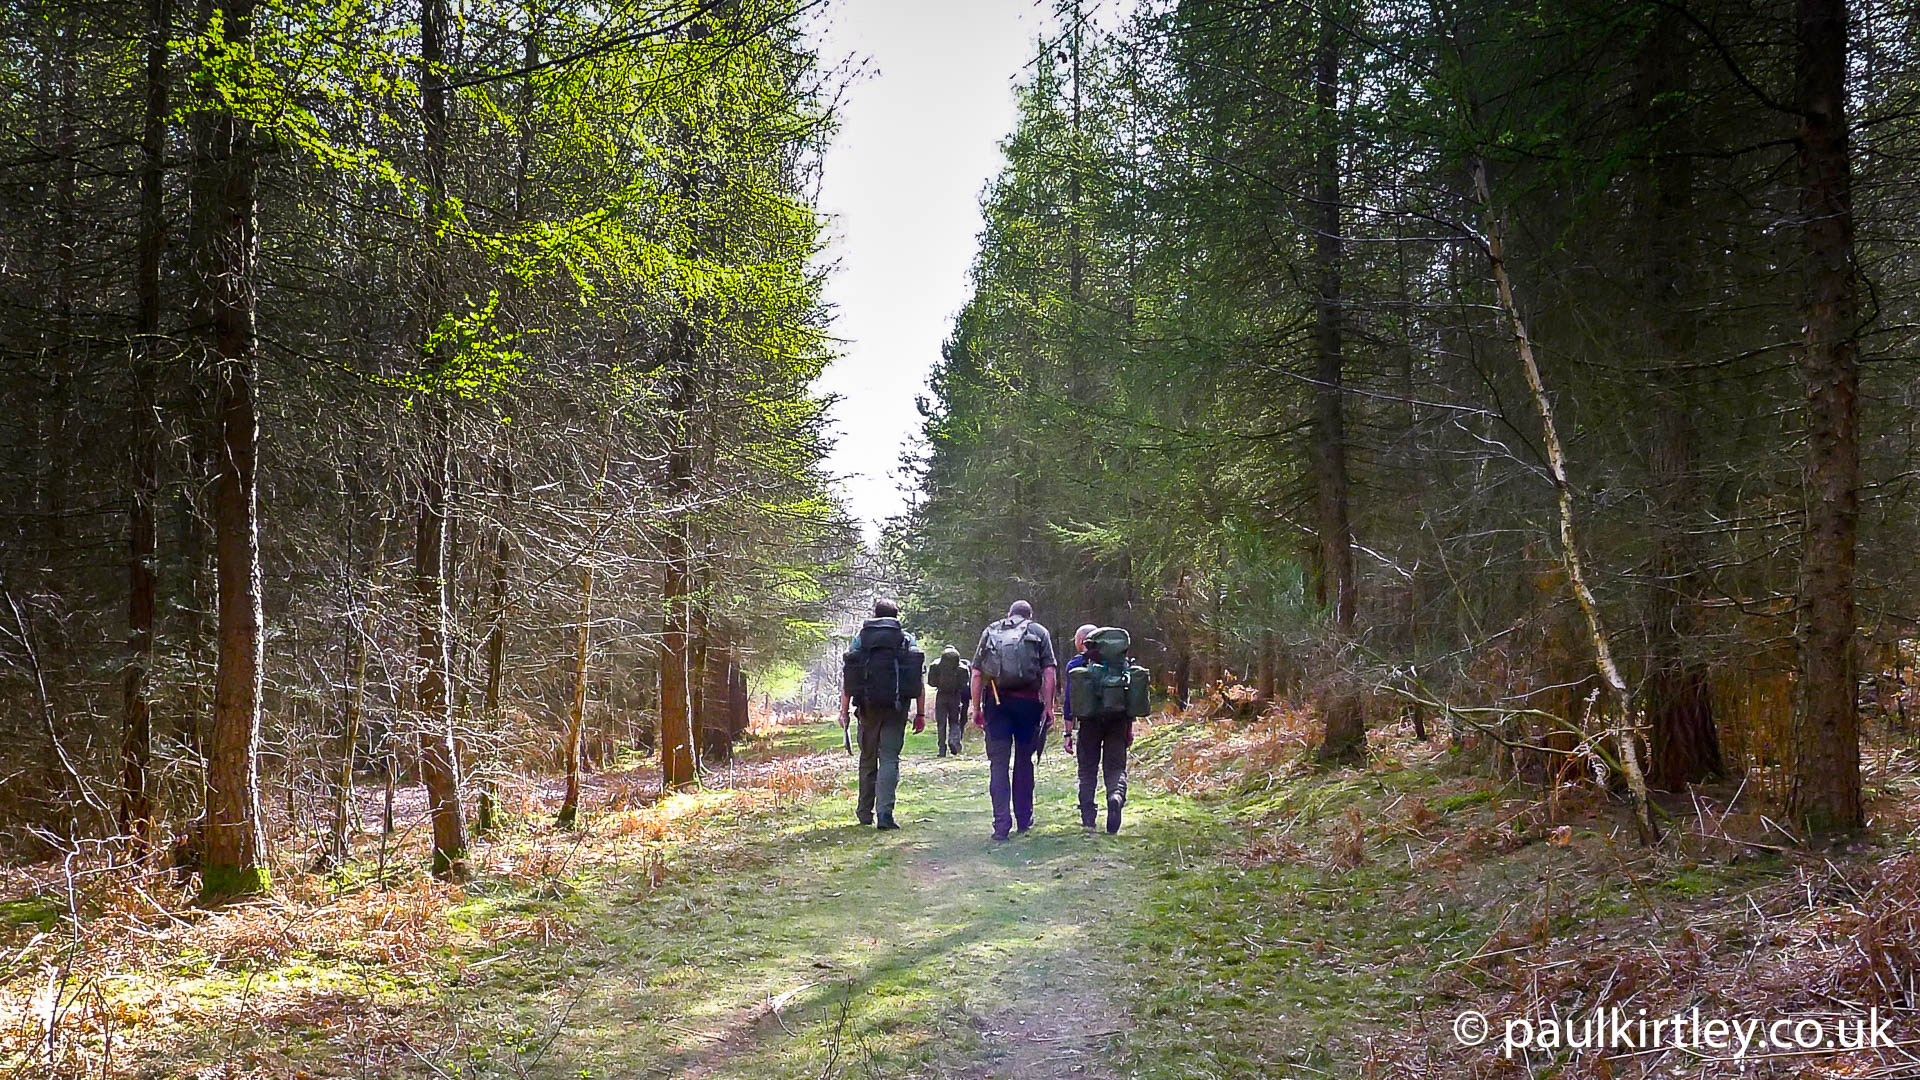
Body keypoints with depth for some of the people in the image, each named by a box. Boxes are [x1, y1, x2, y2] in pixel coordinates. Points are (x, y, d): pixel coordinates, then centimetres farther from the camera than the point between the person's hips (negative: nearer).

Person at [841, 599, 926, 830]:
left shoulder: (860, 638, 8)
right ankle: (884, 812, -14)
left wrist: (844, 711, 2)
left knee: (867, 759, 14)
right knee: (889, 758, -1)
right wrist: (920, 713, 3)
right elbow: (920, 679, 1)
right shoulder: (908, 640, 7)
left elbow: (847, 677, 1)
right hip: (896, 707, -1)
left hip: (868, 706, 1)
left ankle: (865, 813, 22)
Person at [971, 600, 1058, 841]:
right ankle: (1024, 820, 20)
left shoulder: (990, 632, 15)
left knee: (998, 763, 1)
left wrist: (977, 708, 10)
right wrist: (1048, 706, 0)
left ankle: (1002, 824, -7)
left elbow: (976, 673, 7)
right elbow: (1049, 672, -1)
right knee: (1024, 761, 13)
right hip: (1028, 701, 0)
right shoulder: (1039, 632, 11)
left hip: (995, 701, 0)